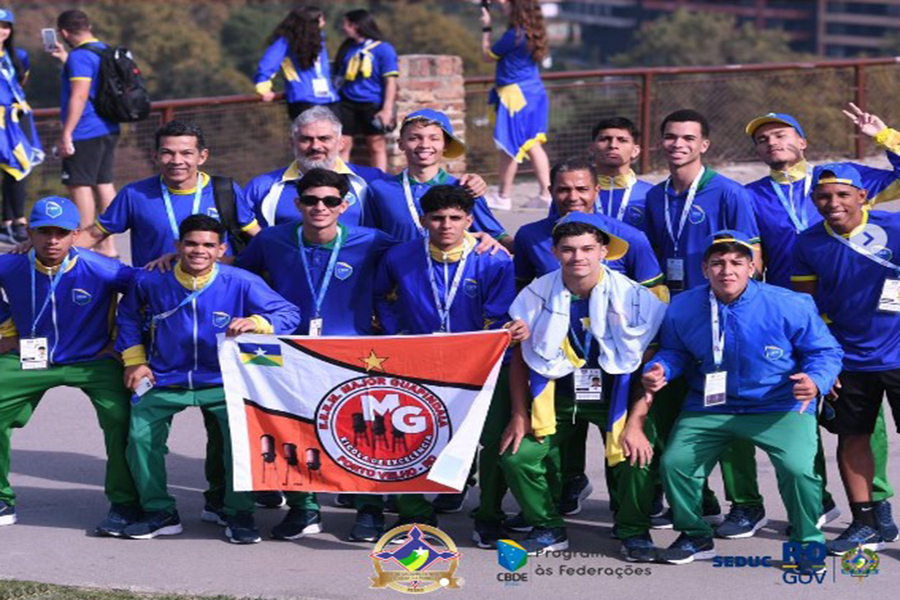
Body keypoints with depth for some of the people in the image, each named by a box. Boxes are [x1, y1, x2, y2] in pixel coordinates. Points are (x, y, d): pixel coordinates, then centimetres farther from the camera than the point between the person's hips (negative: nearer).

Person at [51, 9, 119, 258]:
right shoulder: (104, 50, 13)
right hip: (108, 130, 9)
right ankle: (107, 246, 16)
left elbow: (79, 96, -23)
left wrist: (66, 134, -21)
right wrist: (66, 60, 42)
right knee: (103, 184, 12)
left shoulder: (80, 56, -16)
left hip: (86, 134, -9)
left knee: (80, 186, -4)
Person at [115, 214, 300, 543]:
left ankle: (239, 514, -6)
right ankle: (160, 513, 8)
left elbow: (289, 313, -9)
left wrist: (257, 323, -28)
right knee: (140, 435, -14)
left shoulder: (241, 282, -9)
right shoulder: (151, 281, -4)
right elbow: (128, 316, 17)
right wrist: (134, 360, 8)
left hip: (222, 383, -2)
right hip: (165, 382, 2)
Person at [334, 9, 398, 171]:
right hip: (347, 104, 5)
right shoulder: (347, 49, 11)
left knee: (376, 146, 3)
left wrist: (387, 109, -12)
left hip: (372, 106, -5)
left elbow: (390, 81, -6)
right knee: (343, 144, 0)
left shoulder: (383, 49, -5)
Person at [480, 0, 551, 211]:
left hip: (515, 94, -9)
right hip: (535, 92, 9)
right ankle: (545, 193, 9)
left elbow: (487, 55, -3)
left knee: (509, 146, 0)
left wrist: (486, 29, 6)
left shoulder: (513, 36, -18)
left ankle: (503, 197, 8)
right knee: (532, 144, 12)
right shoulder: (533, 32, 6)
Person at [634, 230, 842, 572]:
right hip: (709, 408, 3)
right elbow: (674, 351, 9)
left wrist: (815, 381, -24)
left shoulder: (790, 307, -15)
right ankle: (695, 537, 19)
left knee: (797, 468, -25)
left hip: (780, 408, -3)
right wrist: (659, 370, -12)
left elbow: (825, 351, -5)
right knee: (675, 463, -10)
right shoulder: (682, 309, -8)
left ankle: (808, 544, 3)